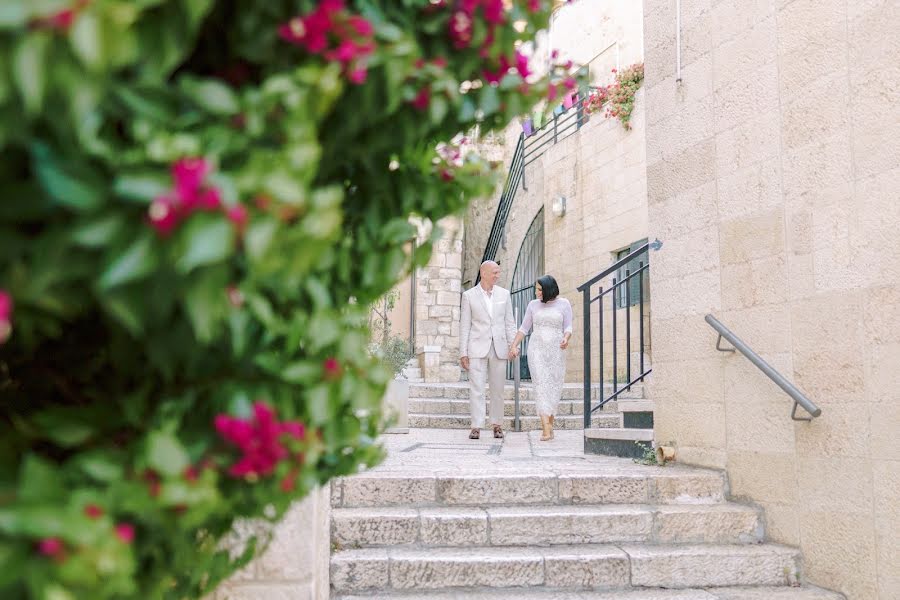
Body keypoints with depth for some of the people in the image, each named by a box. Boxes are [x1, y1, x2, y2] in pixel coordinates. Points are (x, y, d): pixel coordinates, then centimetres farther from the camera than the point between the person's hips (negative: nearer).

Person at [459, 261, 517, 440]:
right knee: (476, 388, -6)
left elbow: (509, 322, 11)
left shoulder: (504, 294, 9)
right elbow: (464, 326, 1)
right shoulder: (469, 295, 2)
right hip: (477, 348, -2)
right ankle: (476, 427, -3)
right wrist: (463, 353, -4)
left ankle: (497, 425, 17)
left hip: (499, 348, 2)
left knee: (498, 389, 7)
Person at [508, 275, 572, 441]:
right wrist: (514, 345, 0)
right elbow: (524, 328, 10)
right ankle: (546, 429, -20)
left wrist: (566, 339, -24)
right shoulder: (533, 305, 7)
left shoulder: (564, 304, 2)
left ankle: (549, 425, 17)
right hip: (537, 349, 0)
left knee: (554, 387, 3)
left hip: (556, 350, 0)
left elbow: (568, 327, -3)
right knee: (541, 385, -12)